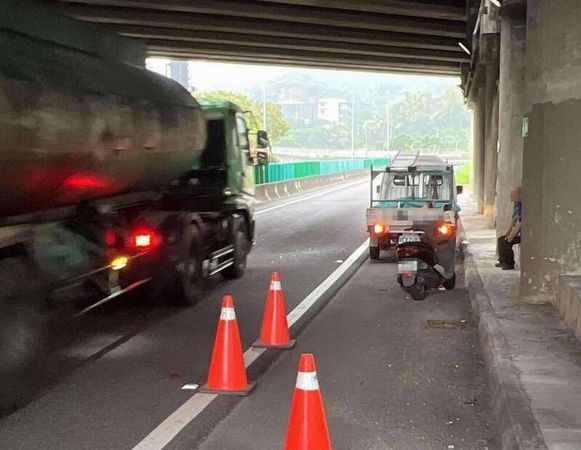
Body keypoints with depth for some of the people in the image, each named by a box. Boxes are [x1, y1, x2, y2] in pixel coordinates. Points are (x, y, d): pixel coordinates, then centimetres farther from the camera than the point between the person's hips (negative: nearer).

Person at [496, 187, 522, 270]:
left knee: (506, 241, -20)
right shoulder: (516, 205, 12)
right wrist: (507, 232, 15)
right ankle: (503, 261, 18)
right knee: (501, 239, 10)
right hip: (516, 232, 10)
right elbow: (513, 220, 20)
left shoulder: (522, 206, -20)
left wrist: (512, 235, -22)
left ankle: (509, 264, -8)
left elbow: (520, 222, -25)